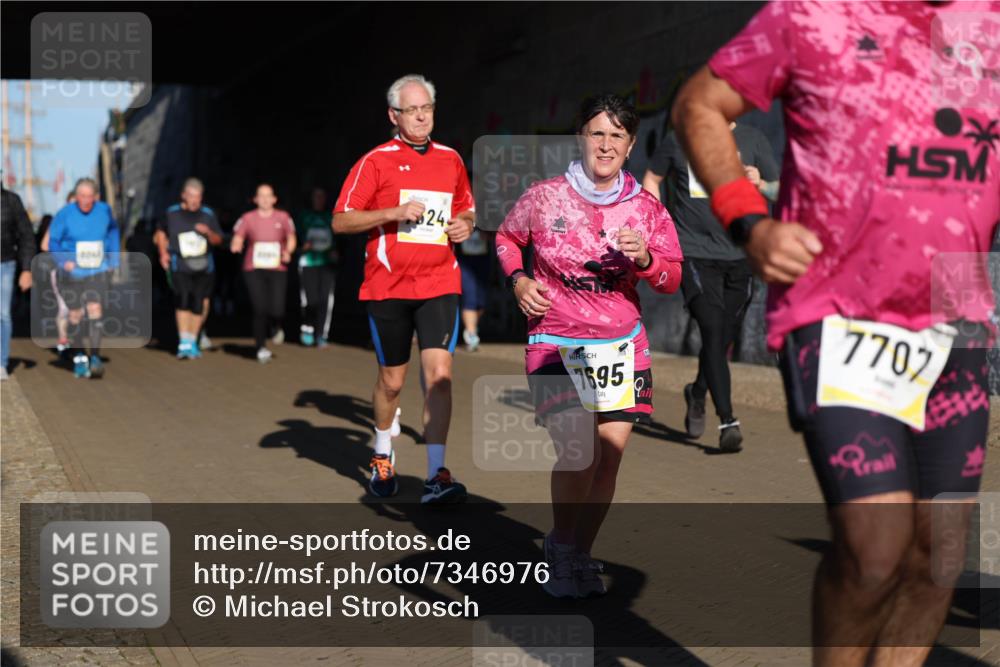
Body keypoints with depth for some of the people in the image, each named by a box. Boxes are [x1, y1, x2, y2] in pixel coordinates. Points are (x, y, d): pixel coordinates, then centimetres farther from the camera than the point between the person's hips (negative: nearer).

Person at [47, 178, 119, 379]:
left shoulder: (104, 211, -2)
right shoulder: (64, 214, -8)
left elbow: (113, 232, 17)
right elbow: (53, 241, -1)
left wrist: (113, 261, 11)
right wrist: (64, 261, -17)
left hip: (98, 272, 0)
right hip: (72, 273, 0)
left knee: (95, 310, -13)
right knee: (75, 315, 8)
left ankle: (95, 357, -12)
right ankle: (79, 357, 23)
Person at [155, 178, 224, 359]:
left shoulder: (208, 215, 3)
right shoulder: (172, 213, 2)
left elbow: (218, 240, 6)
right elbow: (161, 232, 19)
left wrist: (208, 232, -15)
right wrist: (163, 252, 7)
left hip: (203, 266, 2)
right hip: (180, 266, -2)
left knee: (199, 304, 4)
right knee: (183, 300, -18)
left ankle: (193, 341, 22)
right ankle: (184, 343, -16)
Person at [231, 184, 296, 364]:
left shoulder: (283, 217, 7)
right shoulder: (247, 218, 5)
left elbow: (291, 239, 14)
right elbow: (237, 240, 7)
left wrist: (288, 252, -5)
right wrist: (236, 246, -16)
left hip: (277, 269, 1)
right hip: (254, 269, -1)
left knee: (276, 311, -9)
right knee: (260, 309, -10)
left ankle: (277, 326, 29)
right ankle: (261, 347, 5)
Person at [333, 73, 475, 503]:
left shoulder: (451, 159, 11)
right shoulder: (376, 161, -1)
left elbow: (466, 210, 25)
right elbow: (341, 221, -5)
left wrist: (465, 224, 1)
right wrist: (394, 213, -17)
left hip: (440, 284, 2)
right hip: (388, 286, -2)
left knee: (439, 373, -13)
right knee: (391, 380, 9)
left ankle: (436, 476, -10)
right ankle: (383, 456, 35)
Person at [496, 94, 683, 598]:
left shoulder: (647, 208, 3)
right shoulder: (545, 197, -3)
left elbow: (673, 279, 3)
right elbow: (506, 237, 15)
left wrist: (644, 258, -18)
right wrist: (519, 280, -3)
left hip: (622, 345, 3)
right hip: (556, 343, -3)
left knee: (610, 455, 2)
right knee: (578, 453, -16)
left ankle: (580, 556, 23)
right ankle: (559, 546, 11)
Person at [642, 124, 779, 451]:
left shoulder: (753, 139, 6)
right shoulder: (678, 139, 3)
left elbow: (779, 192, 9)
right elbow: (651, 179, 16)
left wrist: (760, 184, -14)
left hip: (739, 255, 3)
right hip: (694, 251, -2)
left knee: (724, 339, 10)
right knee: (713, 332, -16)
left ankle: (697, 393, 39)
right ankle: (728, 421, -17)